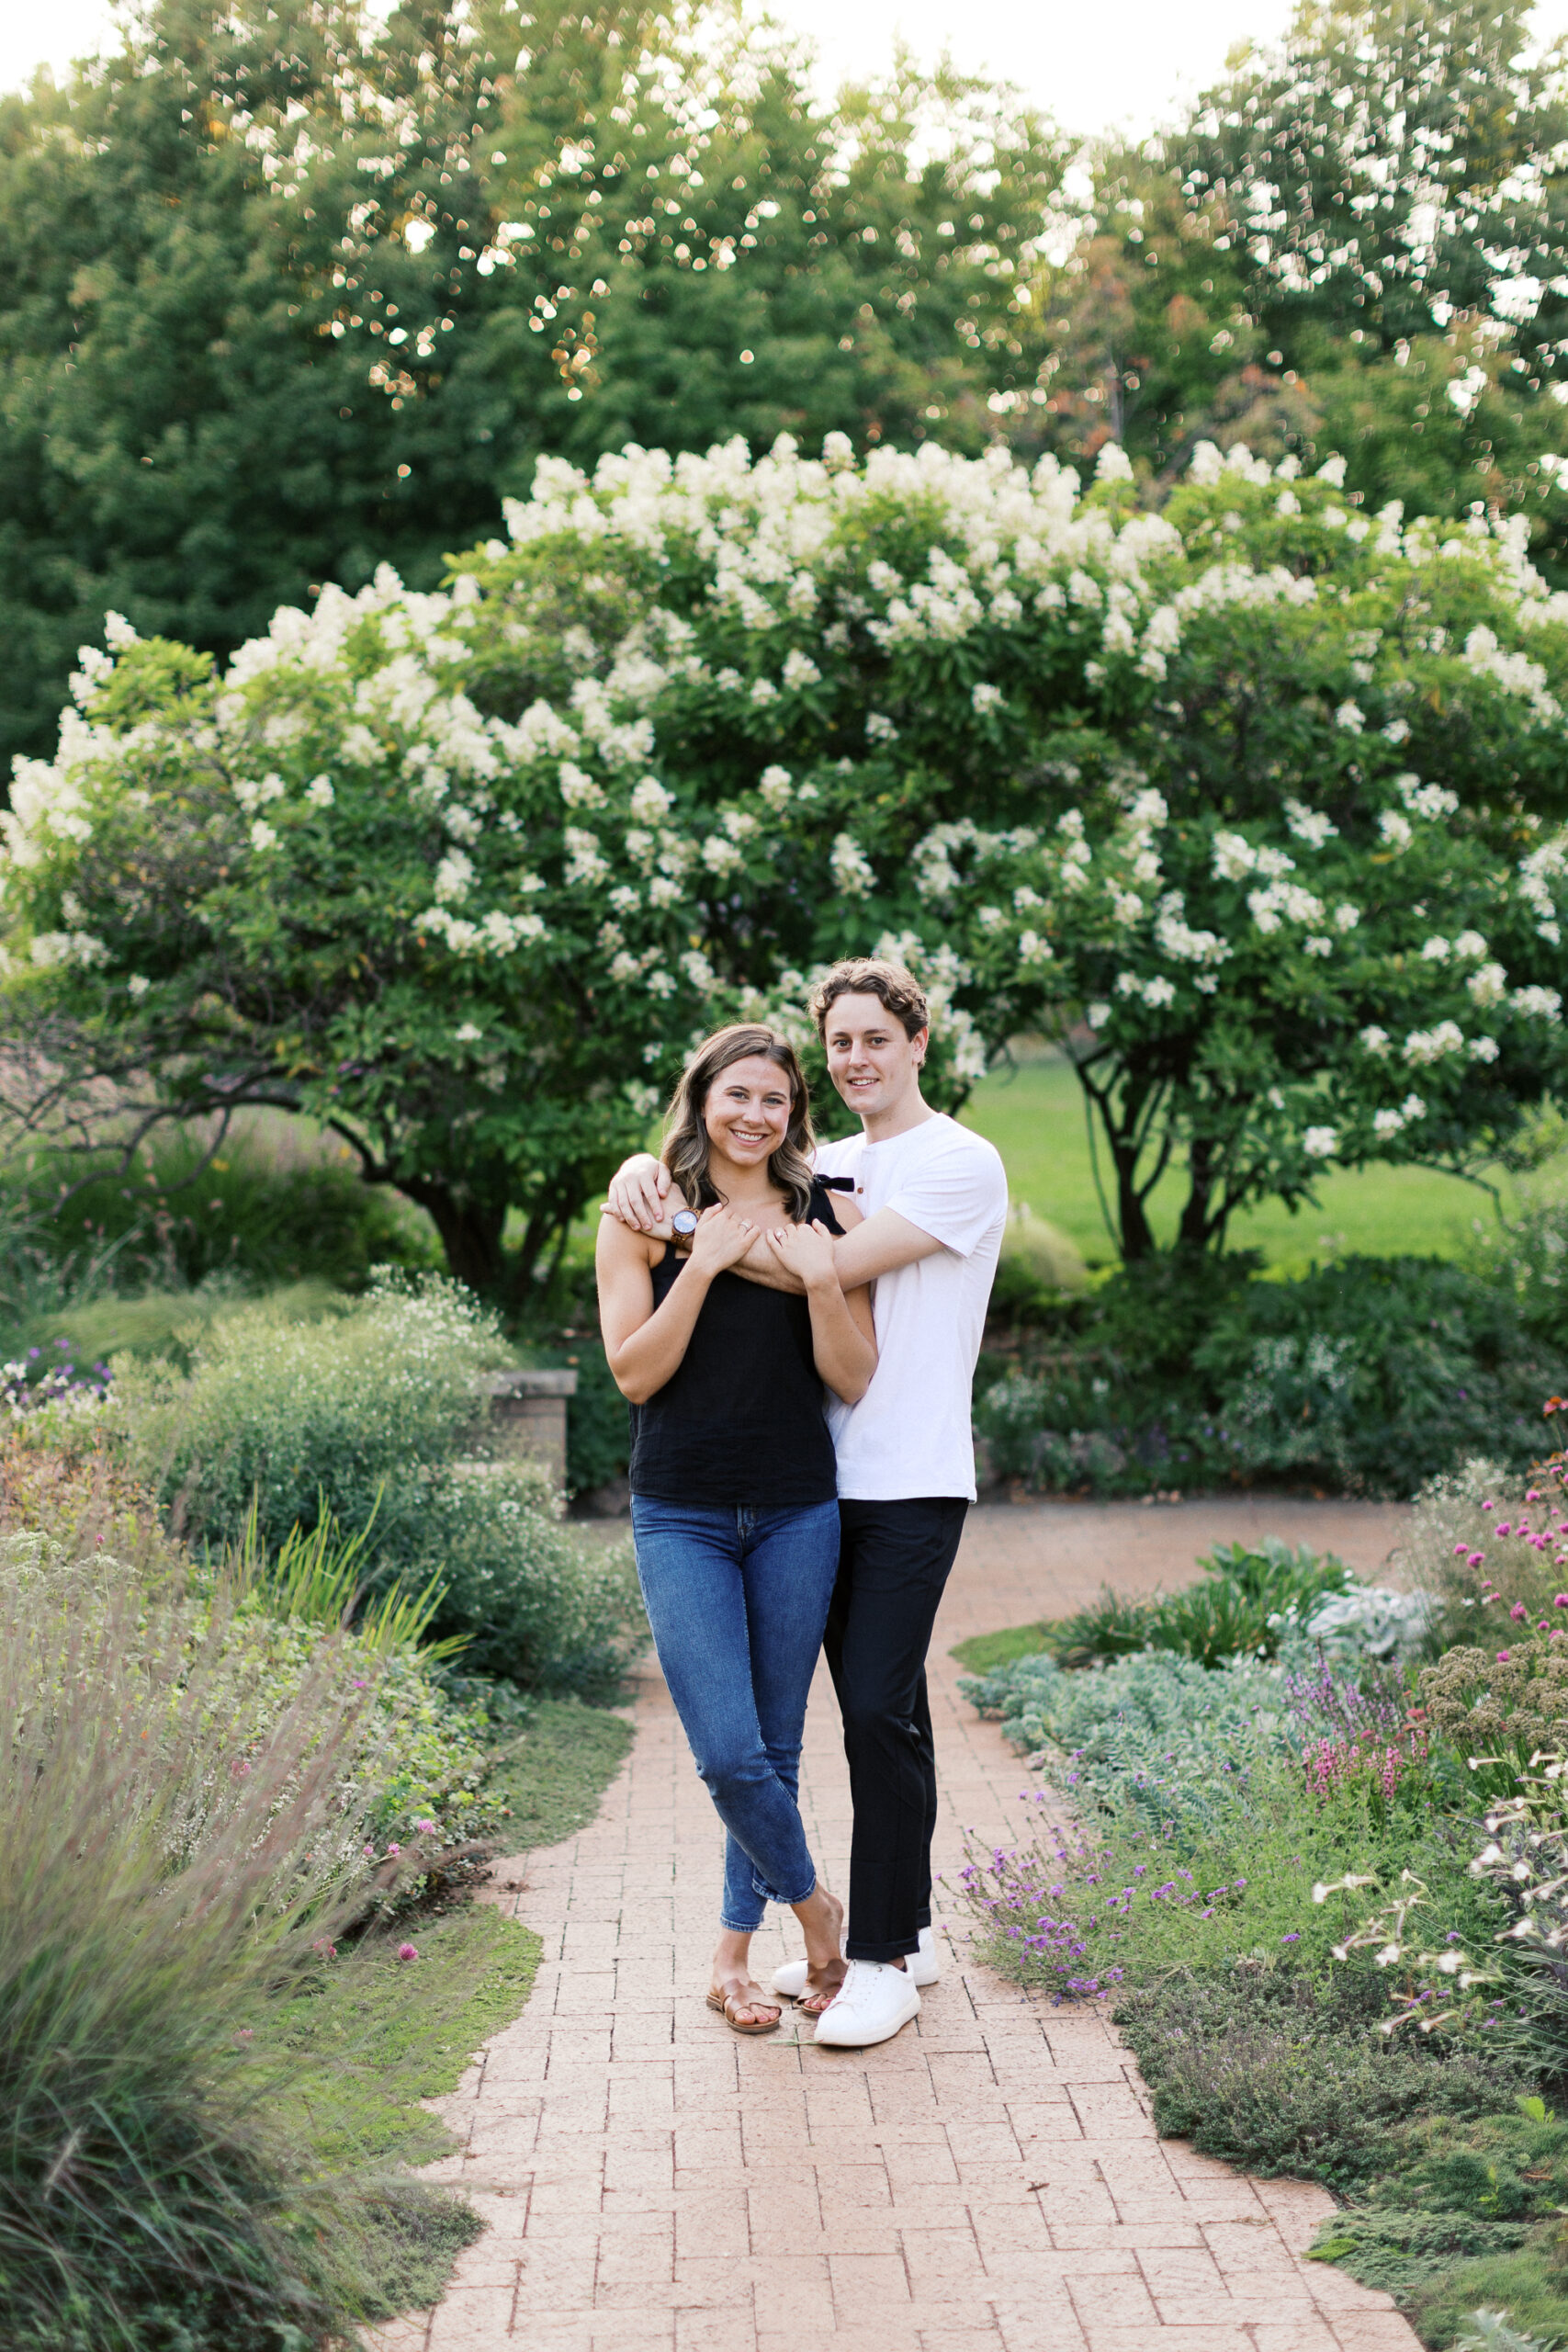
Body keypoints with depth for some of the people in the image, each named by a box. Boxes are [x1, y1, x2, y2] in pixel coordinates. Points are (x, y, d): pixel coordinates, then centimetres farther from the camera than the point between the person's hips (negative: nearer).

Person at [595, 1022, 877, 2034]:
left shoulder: (829, 1218, 3)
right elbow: (635, 1373, -7)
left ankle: (735, 1952, 27)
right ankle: (815, 1905, 17)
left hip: (798, 1512, 2)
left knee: (777, 1750, 9)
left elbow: (854, 1380, 0)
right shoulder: (645, 1217, 0)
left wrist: (820, 1282, -15)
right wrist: (702, 1265, -15)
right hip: (682, 1516, -2)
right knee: (729, 1755, -10)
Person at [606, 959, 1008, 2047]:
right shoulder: (828, 1165, 16)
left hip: (913, 1485, -7)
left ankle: (885, 1962, -2)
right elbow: (719, 1164, 16)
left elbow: (827, 1269, -17)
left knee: (879, 1710, -10)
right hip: (830, 1479, 7)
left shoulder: (963, 1163, -7)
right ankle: (902, 1929, 23)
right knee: (879, 1716, 13)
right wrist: (648, 1169, -8)